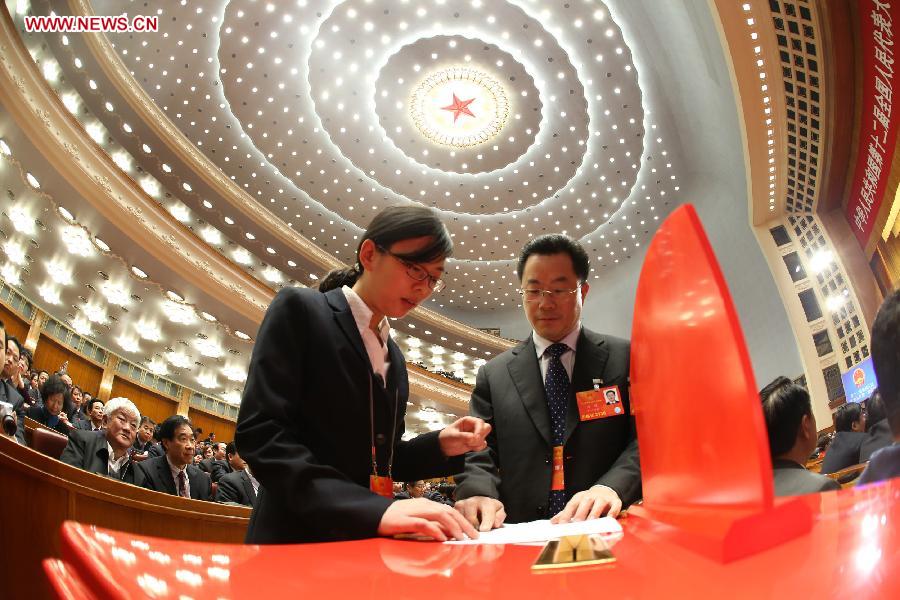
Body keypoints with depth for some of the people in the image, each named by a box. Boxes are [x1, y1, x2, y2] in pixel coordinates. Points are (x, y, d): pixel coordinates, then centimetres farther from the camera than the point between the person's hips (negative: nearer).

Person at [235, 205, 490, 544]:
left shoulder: (394, 357, 15)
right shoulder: (299, 309, -4)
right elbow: (260, 432, -15)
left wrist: (440, 446, 0)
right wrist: (374, 508, -24)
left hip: (371, 542, 6)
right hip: (300, 537, -6)